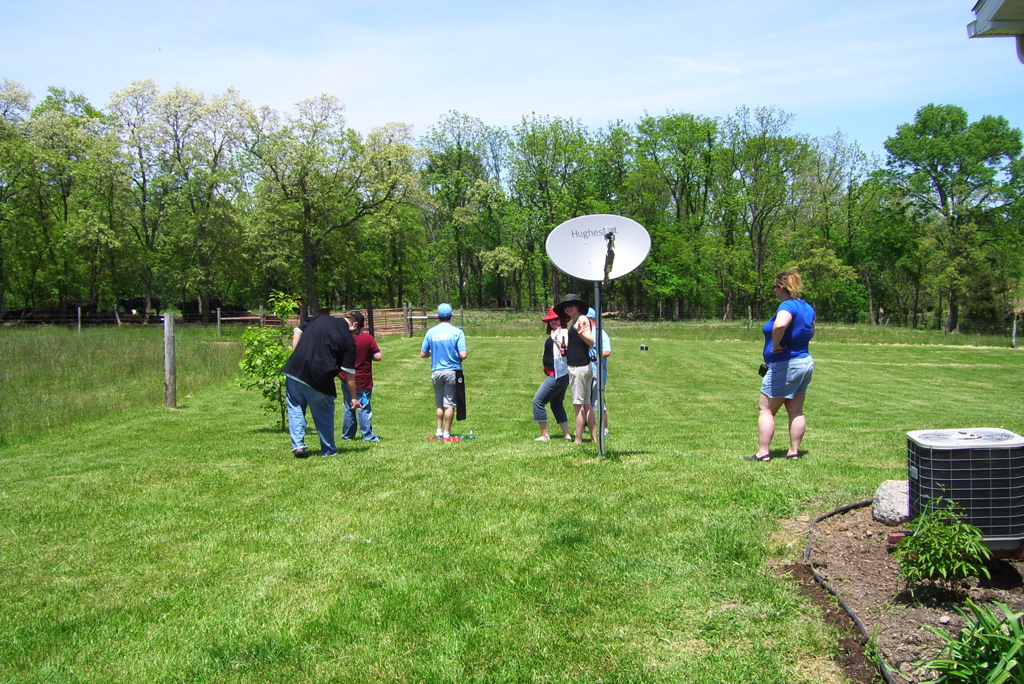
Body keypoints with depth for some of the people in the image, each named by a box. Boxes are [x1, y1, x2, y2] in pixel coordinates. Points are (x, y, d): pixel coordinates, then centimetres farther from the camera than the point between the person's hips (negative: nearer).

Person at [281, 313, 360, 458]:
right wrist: (354, 397, 9)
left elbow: (297, 332, 11)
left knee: (295, 409, 16)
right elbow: (349, 373, 1)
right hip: (319, 379, -3)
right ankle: (328, 450, 22)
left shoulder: (318, 319, 14)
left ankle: (298, 446, 6)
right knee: (324, 414, 13)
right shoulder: (348, 340, 1)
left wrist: (297, 358, 12)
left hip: (294, 369, 3)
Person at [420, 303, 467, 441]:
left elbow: (423, 354, 3)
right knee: (450, 404, 4)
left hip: (436, 371, 3)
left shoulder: (430, 332, 0)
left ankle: (439, 431, 17)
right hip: (452, 371, -3)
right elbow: (463, 355, -16)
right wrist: (457, 359, 6)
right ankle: (446, 433, 7)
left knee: (439, 404, 16)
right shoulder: (457, 332, -9)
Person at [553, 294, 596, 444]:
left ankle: (578, 440, -4)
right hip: (584, 367, 10)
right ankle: (594, 438, 15)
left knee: (578, 405, -7)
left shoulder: (582, 319, -9)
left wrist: (581, 333, -39)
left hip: (578, 368, -10)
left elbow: (591, 342, -23)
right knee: (586, 405, 12)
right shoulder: (574, 322, 19)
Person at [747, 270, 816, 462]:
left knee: (766, 410, 1)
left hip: (785, 365, -9)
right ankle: (794, 451, 14)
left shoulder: (788, 306, -19)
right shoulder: (807, 308, 9)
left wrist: (775, 346, -25)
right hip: (805, 362, 9)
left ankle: (763, 452, 0)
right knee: (796, 411, 11)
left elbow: (780, 325, -41)